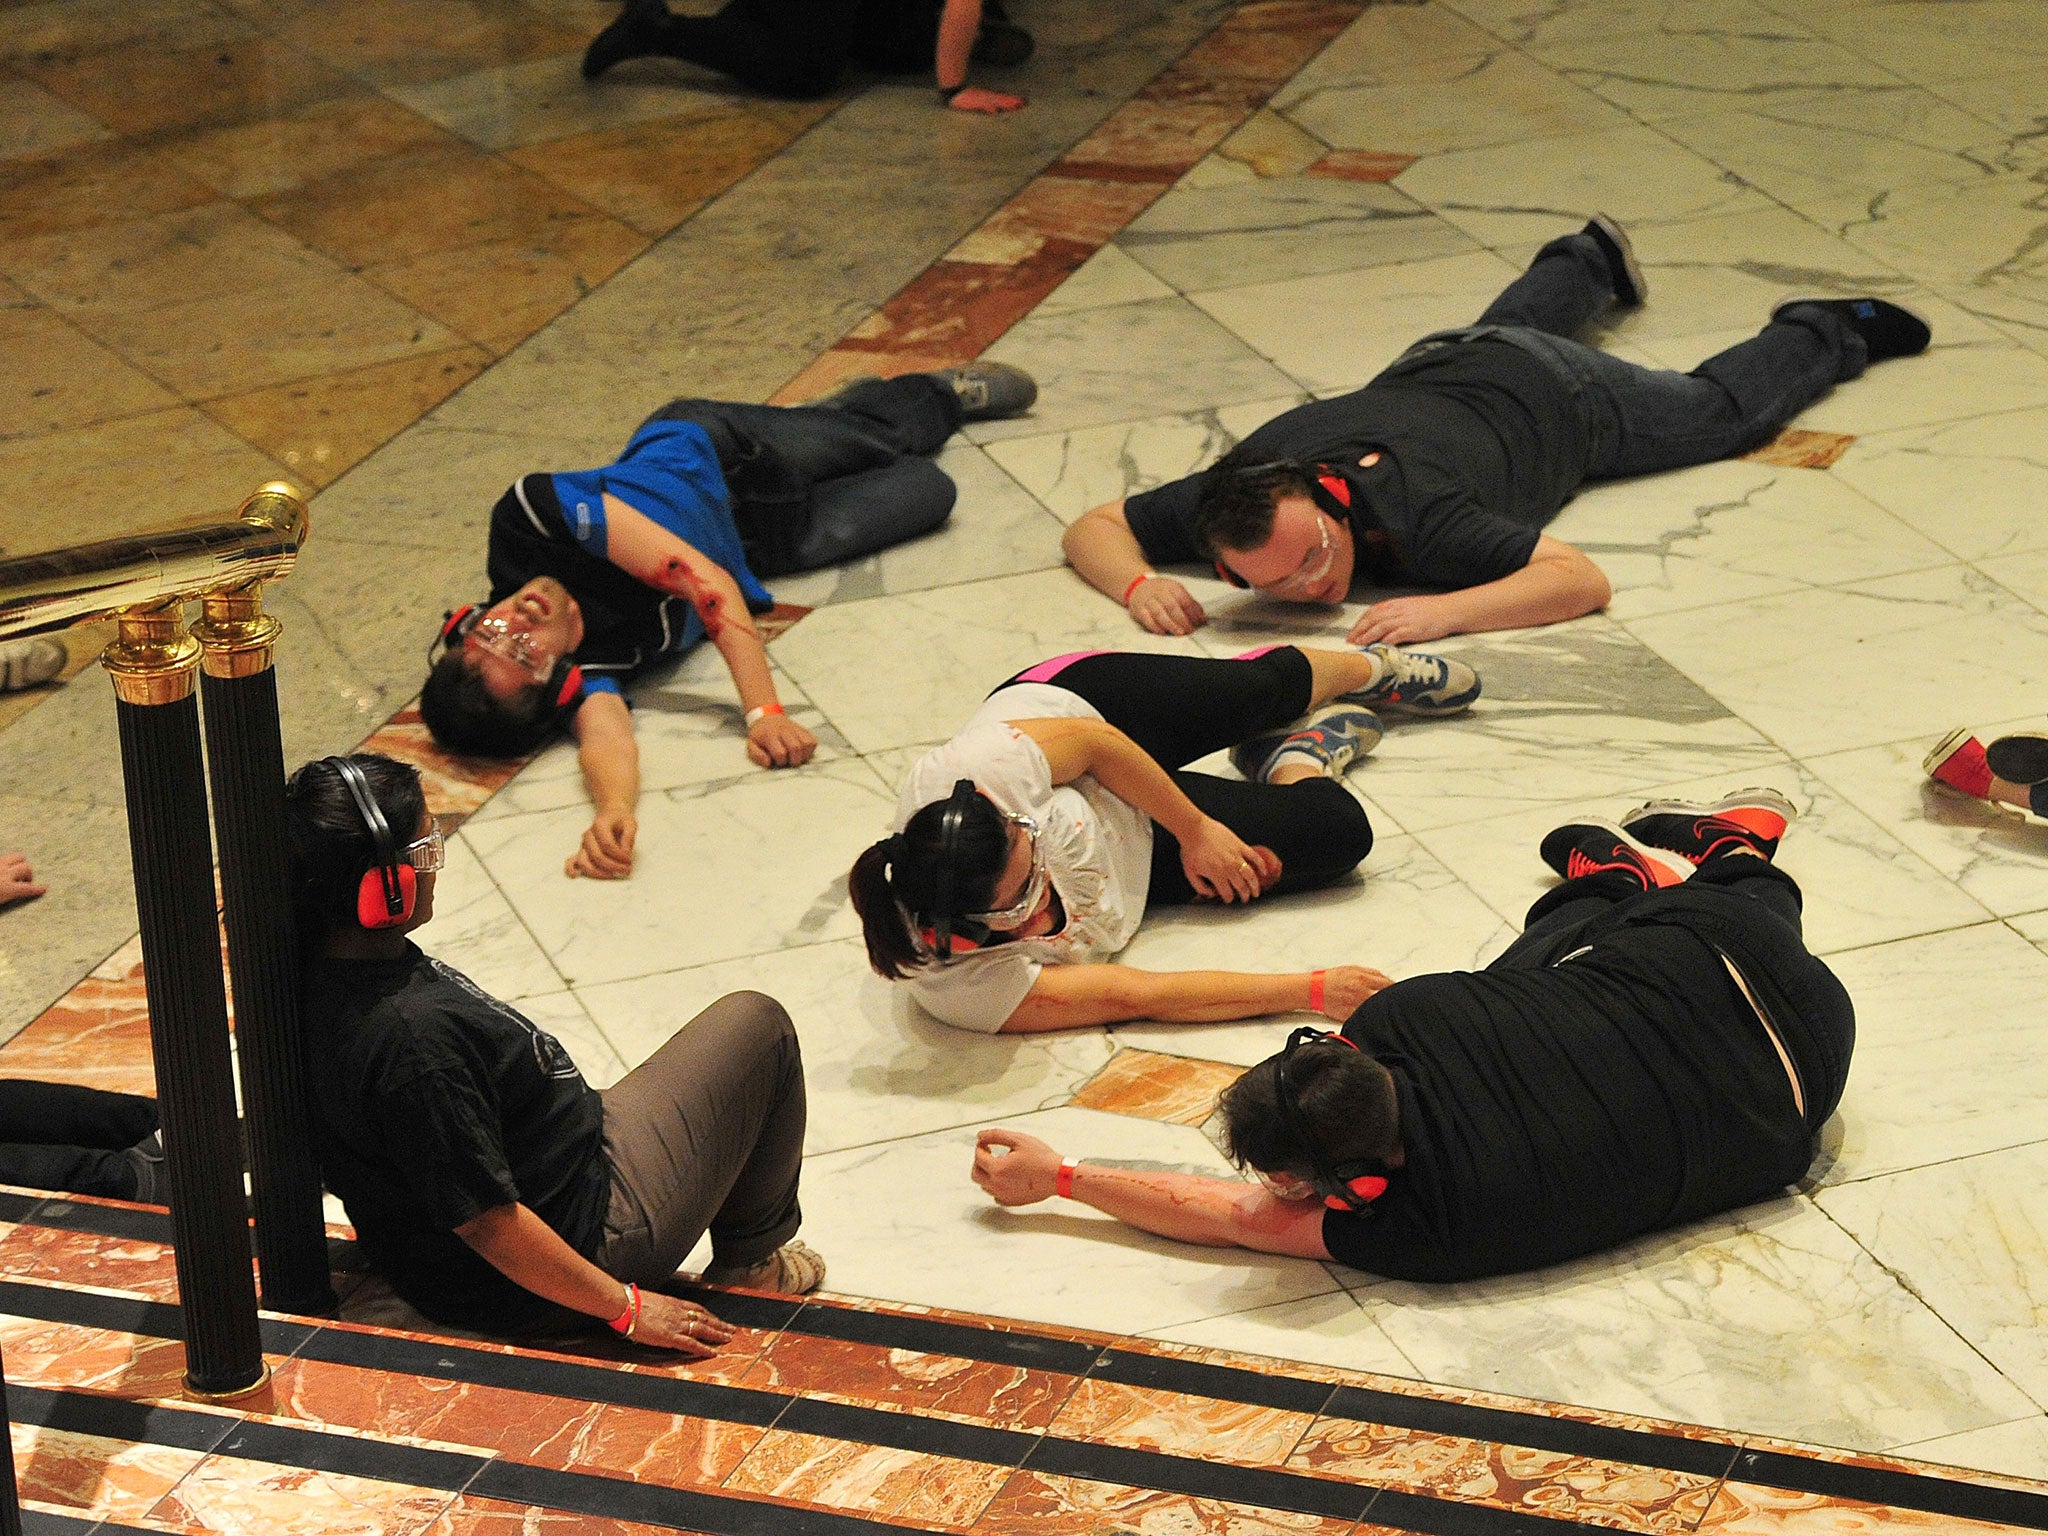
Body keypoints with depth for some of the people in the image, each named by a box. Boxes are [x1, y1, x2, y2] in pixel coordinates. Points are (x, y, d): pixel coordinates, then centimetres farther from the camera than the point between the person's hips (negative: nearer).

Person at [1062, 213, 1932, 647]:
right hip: (1430, 370, 5)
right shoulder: (1235, 492, -37)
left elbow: (1582, 579, -48)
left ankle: (1827, 335, 49)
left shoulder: (1413, 514, -48)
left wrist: (1443, 611, -59)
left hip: (1552, 396, -5)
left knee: (1718, 408, 22)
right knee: (1500, 329, 41)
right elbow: (1092, 528, -25)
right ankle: (1591, 261, 70)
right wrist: (1140, 584, -46)